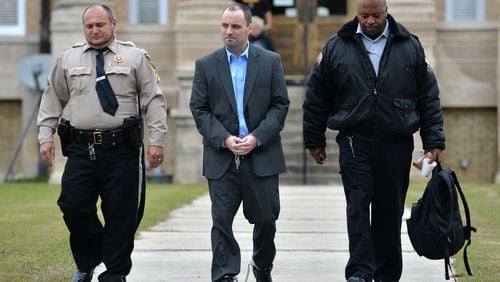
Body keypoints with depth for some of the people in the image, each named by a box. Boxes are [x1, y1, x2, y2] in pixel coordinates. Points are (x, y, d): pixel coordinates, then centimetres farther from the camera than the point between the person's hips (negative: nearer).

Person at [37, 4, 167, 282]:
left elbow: (153, 100, 2)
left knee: (121, 214, 0)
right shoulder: (68, 59, 12)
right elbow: (52, 100, 17)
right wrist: (45, 136, 8)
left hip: (122, 149, -2)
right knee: (73, 206, -4)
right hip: (80, 149, 2)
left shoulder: (135, 57, 4)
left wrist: (156, 140, -6)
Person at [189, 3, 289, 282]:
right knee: (222, 220, -4)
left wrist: (257, 137, -11)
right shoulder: (206, 65, 5)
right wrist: (224, 139, -11)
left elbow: (280, 105, 1)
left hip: (262, 155, 0)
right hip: (222, 157, 0)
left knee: (266, 219, 7)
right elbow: (199, 109, 2)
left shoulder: (271, 61, 4)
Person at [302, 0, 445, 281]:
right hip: (354, 142, -1)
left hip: (396, 144, 1)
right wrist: (314, 141, 10)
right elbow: (316, 97, 9)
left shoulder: (410, 46, 5)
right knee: (358, 205, -10)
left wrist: (434, 141, 2)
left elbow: (429, 97, 7)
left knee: (390, 211, 5)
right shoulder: (336, 48, 3)